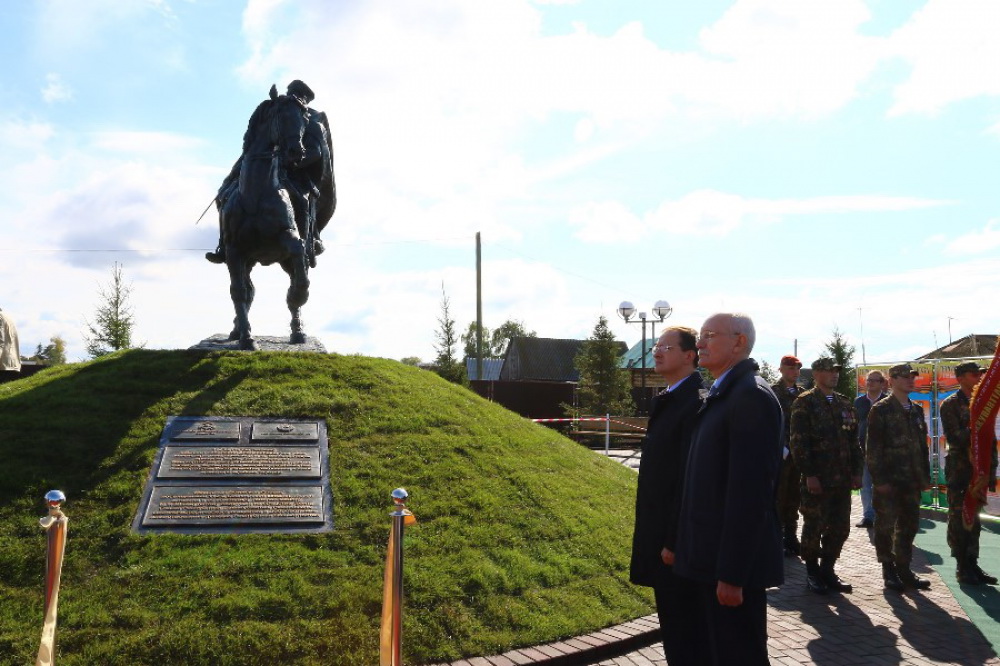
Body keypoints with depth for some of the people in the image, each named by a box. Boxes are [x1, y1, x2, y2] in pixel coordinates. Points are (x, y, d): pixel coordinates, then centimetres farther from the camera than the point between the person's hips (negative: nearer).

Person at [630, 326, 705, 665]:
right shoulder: (666, 400, 10)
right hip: (659, 533, 9)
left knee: (681, 624, 4)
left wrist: (674, 541, -21)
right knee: (671, 619, 20)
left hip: (676, 537, -9)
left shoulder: (695, 402, -20)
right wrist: (658, 537, 16)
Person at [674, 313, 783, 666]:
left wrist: (731, 574, -22)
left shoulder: (751, 396, -17)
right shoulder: (721, 394, 12)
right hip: (712, 557, 9)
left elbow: (750, 492, -22)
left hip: (734, 561, -9)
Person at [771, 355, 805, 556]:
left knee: (794, 498, 11)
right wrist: (782, 448, -16)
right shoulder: (773, 392, -5)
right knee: (779, 497, 0)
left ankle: (791, 538, 21)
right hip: (781, 454, -5)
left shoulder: (802, 393, 11)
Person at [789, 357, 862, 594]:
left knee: (840, 528, 9)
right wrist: (809, 474, -15)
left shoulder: (845, 403, 15)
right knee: (814, 526, 2)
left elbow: (853, 440, 18)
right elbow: (799, 442, -11)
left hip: (842, 478, 6)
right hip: (816, 479, -6)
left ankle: (827, 570, 24)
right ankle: (812, 573, 17)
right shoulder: (805, 403, -6)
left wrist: (856, 471, 11)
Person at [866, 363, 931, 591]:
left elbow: (922, 444, 17)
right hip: (889, 479, -6)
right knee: (886, 525, 0)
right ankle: (889, 571, 13)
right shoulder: (881, 409, -7)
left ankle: (903, 569, 23)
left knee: (909, 525, 11)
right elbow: (873, 447, -10)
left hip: (911, 479, 6)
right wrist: (879, 479, -14)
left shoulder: (916, 410, 13)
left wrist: (925, 475, 11)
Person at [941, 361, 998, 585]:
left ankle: (972, 564, 19)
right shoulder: (950, 404, -7)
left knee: (974, 519, 11)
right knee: (958, 518, 1)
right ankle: (962, 567, 9)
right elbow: (955, 439, -15)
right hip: (959, 469, -6)